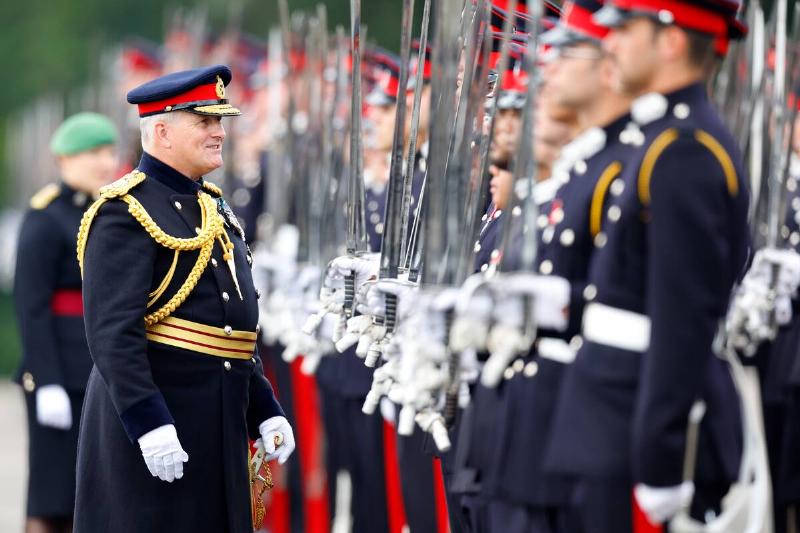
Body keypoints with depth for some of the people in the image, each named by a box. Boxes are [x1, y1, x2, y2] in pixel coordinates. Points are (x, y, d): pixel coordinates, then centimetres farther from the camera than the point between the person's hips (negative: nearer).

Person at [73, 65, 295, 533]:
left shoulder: (216, 209, 17)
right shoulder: (125, 212, -11)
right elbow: (113, 333, -20)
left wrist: (265, 411, 15)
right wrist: (150, 424, -26)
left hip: (221, 423, 9)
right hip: (149, 411, -9)